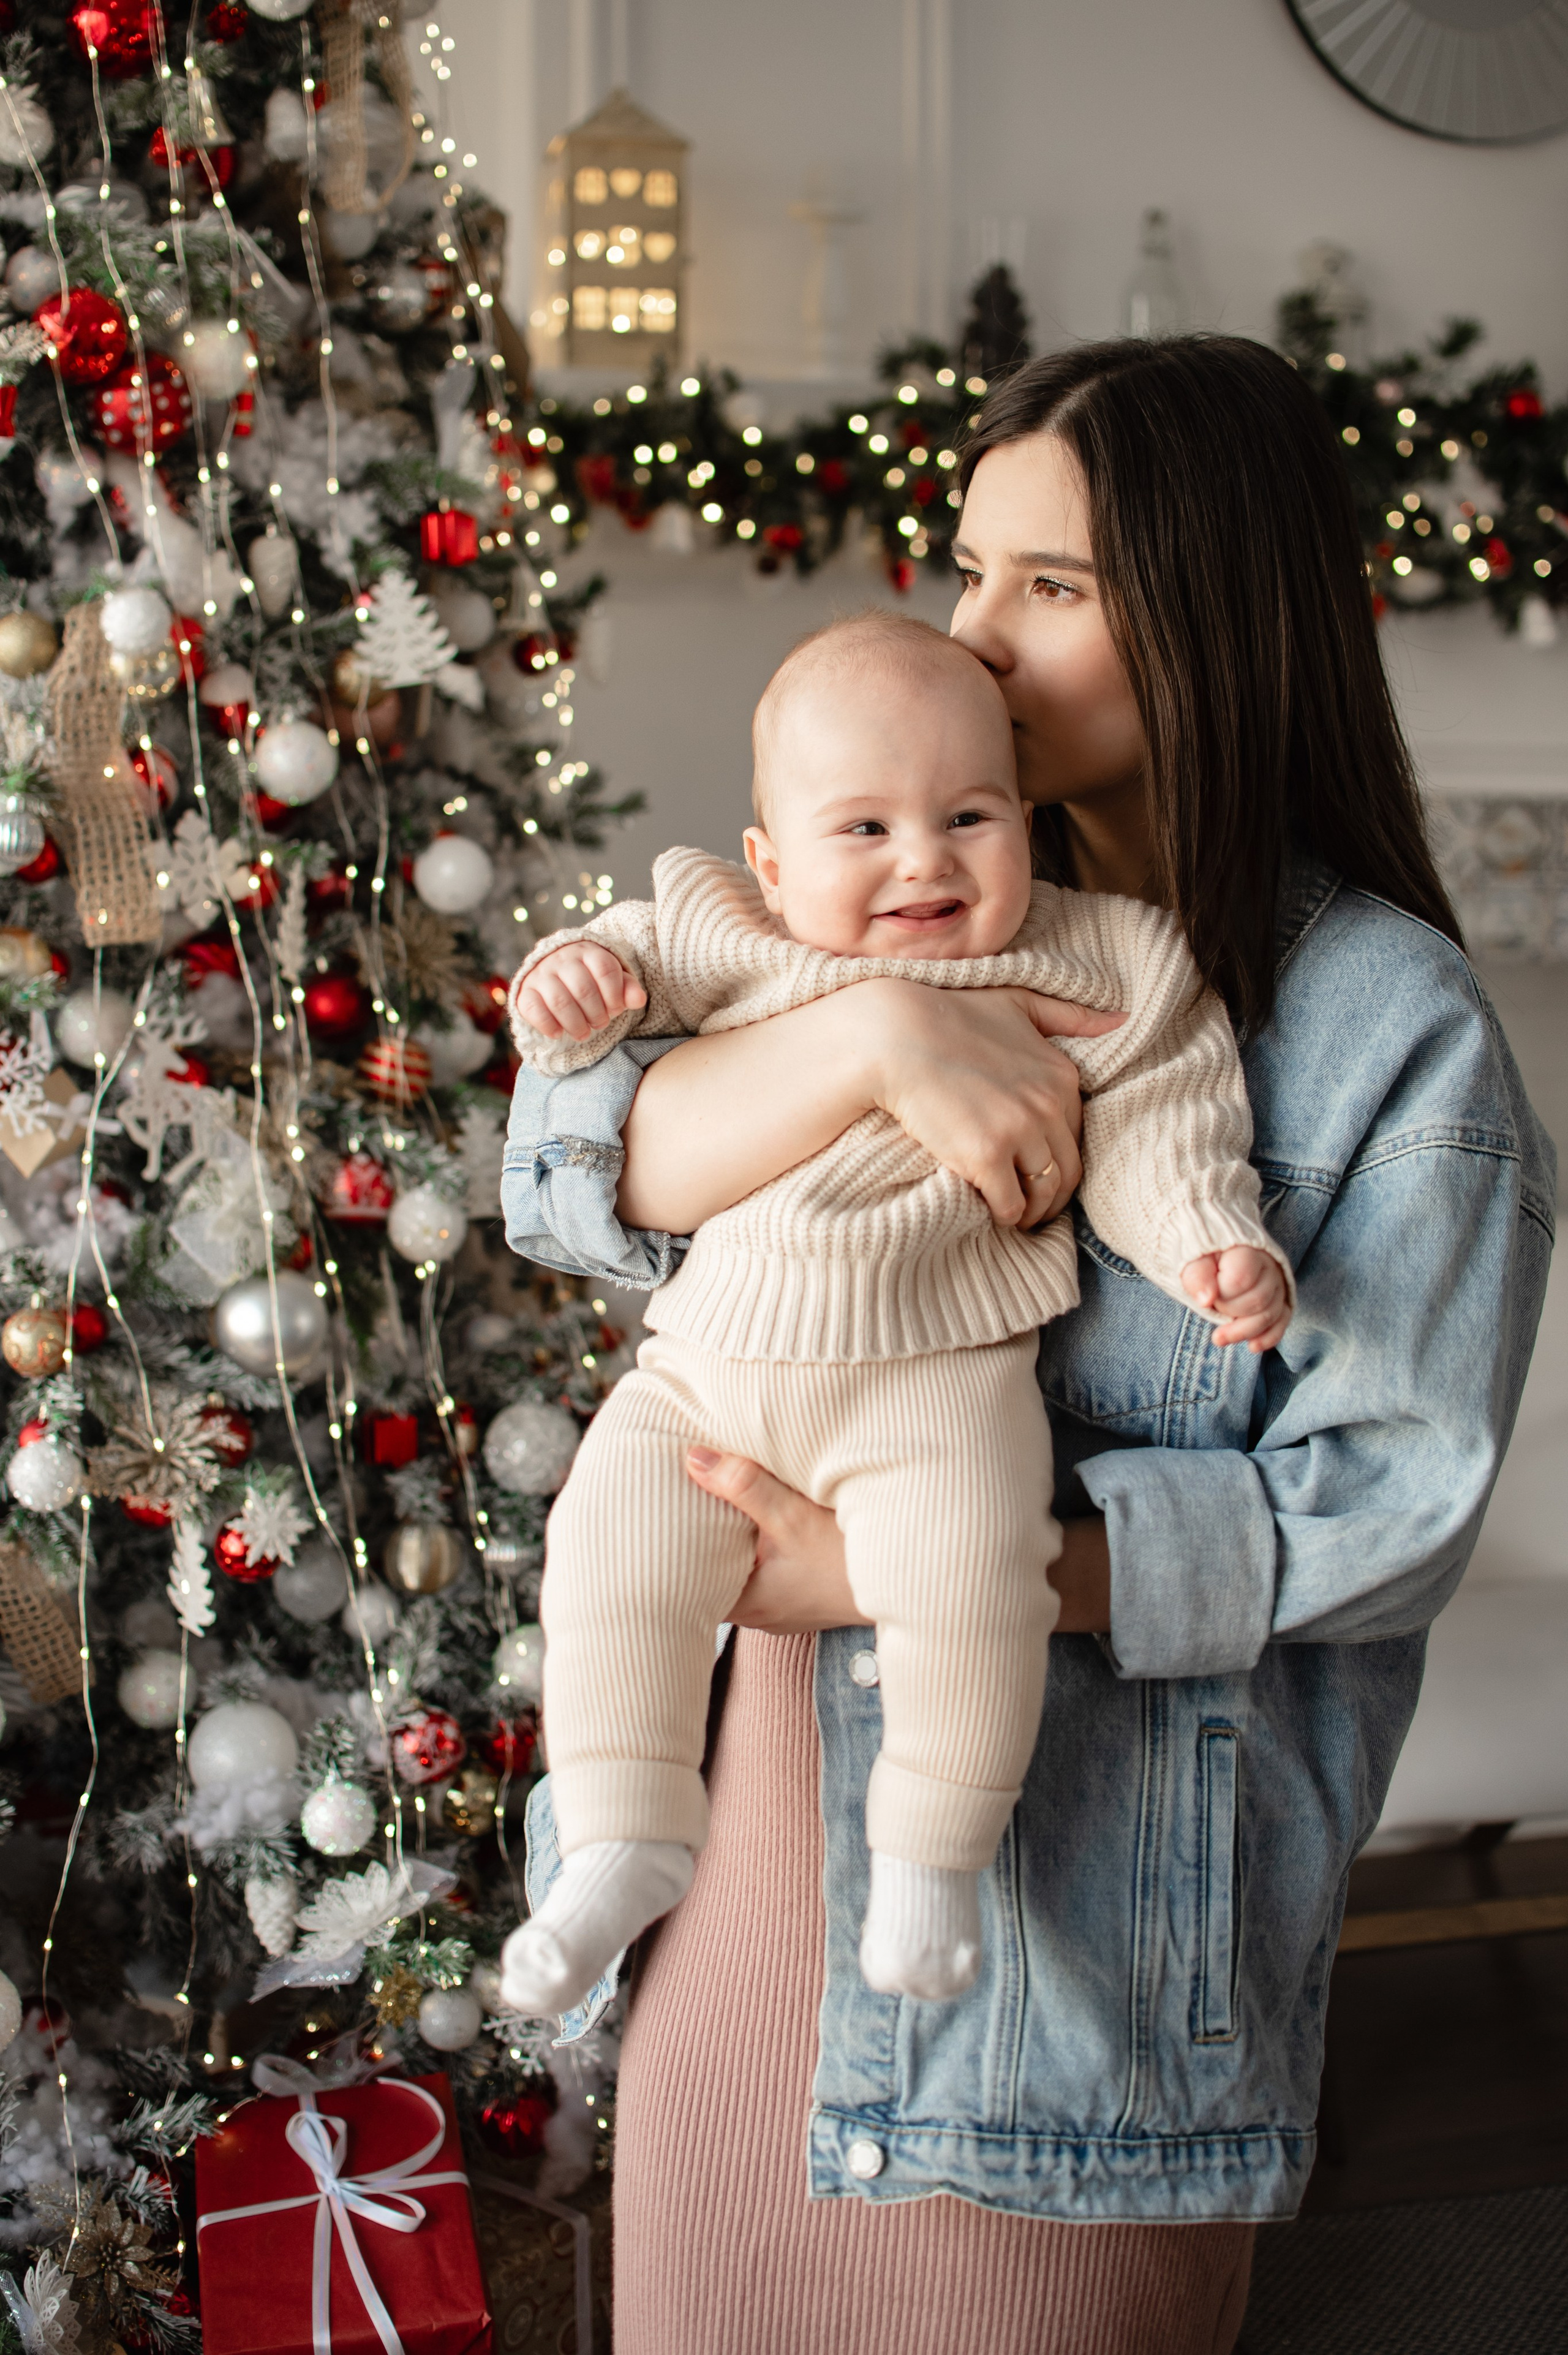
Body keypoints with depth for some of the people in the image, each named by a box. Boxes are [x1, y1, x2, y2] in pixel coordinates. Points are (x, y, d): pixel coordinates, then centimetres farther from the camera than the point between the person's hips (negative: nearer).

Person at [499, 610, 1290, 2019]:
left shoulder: (1090, 977, 1)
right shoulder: (729, 938, 5)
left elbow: (1150, 1136, 2)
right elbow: (639, 953, 17)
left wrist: (1216, 1244, -15)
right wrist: (574, 981, -6)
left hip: (938, 1381, -3)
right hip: (707, 1369, 3)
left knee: (969, 1582, -25)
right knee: (609, 1553, -7)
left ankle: (932, 1855, -1)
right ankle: (626, 1841, 12)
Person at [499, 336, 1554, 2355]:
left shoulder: (1394, 1028, -10)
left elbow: (1381, 1506, -15)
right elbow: (564, 1183, -7)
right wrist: (872, 1034, -25)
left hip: (1088, 1868, -4)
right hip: (759, 1795, 5)